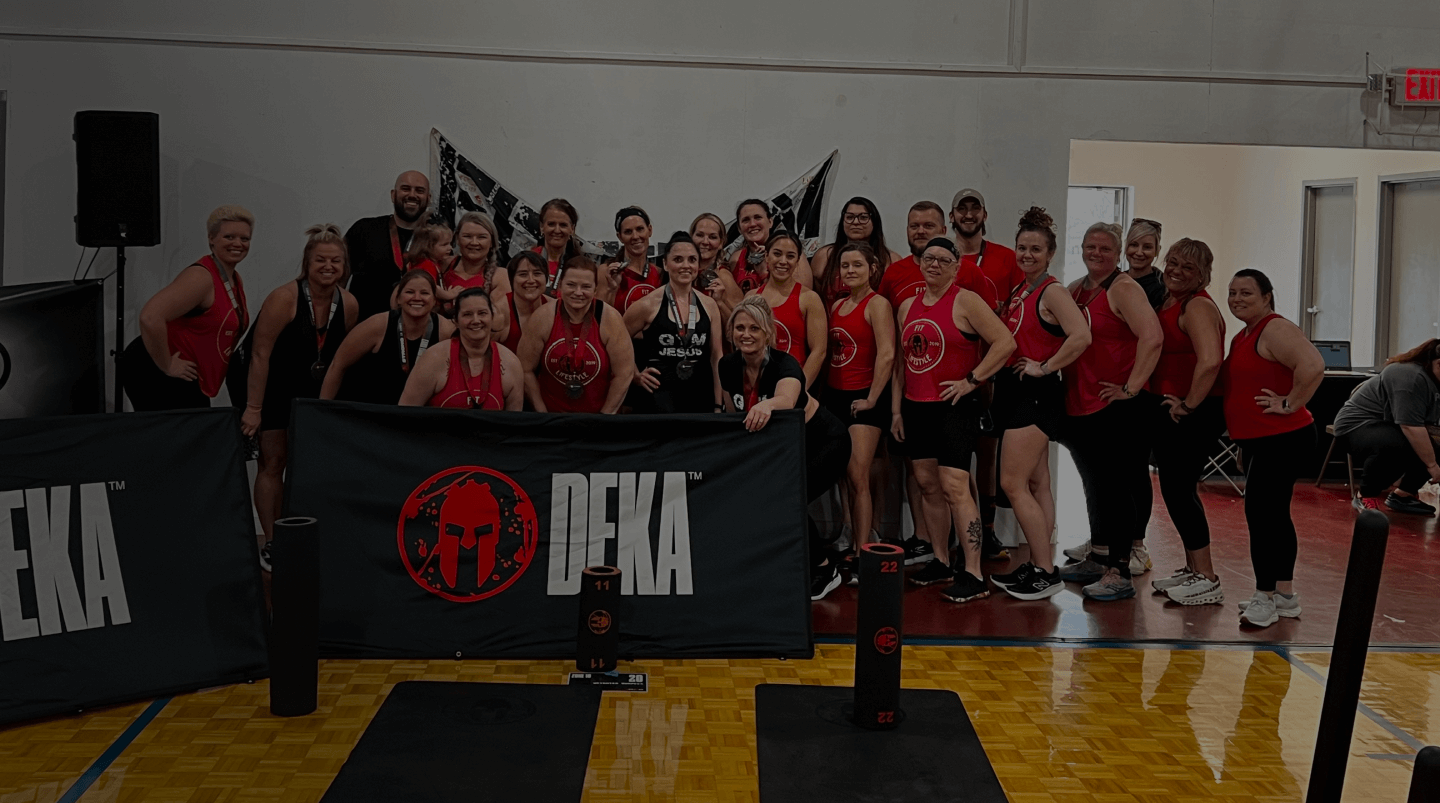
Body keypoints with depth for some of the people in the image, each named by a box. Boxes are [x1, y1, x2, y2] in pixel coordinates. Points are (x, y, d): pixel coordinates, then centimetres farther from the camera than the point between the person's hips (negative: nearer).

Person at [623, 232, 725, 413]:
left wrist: (718, 405, 6)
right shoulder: (648, 305, -5)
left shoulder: (709, 305, 7)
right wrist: (635, 376, 0)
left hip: (700, 396, 4)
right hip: (658, 395, -4)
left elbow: (716, 357, 9)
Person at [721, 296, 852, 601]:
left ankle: (825, 566, 4)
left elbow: (787, 399, -55)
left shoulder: (784, 365, -31)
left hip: (825, 443, -6)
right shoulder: (728, 366, -13)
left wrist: (767, 405, -75)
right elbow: (734, 415, 4)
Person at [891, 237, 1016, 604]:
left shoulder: (965, 301, -7)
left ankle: (973, 575, -10)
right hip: (916, 407, 7)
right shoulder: (907, 306, 13)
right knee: (927, 484, 10)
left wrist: (971, 380, -14)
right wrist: (896, 408, 14)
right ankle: (941, 562, 23)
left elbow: (1005, 342, -13)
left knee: (954, 487, -13)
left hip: (954, 406, -7)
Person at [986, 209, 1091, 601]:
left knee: (1013, 484, -10)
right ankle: (1039, 565, 17)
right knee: (1036, 484, 11)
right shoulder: (1018, 291, 14)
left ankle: (1047, 573, -4)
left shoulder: (1052, 291, -12)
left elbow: (1081, 337, -27)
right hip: (1014, 392, 9)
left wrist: (1045, 367, -19)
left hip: (1036, 393, -9)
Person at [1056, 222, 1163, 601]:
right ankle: (1097, 560, 31)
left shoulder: (1124, 289, -10)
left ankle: (1119, 572, -1)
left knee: (1115, 486, -5)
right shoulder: (1075, 290, 14)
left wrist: (1131, 388, -20)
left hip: (1115, 408, -8)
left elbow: (1152, 337, -23)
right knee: (1094, 484, 18)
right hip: (1079, 406, 8)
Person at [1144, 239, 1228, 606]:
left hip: (1193, 414, -9)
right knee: (1176, 489, 15)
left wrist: (1188, 404, -20)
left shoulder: (1197, 306, -15)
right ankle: (1192, 569, 26)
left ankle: (1207, 580, 0)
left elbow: (1210, 361, -29)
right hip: (1168, 410, 9)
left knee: (1178, 489, -7)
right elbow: (1153, 348, 28)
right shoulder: (1165, 301, 14)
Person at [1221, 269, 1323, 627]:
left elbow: (1313, 365, -29)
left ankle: (1265, 597, -5)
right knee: (1273, 515, 14)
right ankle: (1285, 595, 22)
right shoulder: (1242, 336, 17)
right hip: (1257, 440, 10)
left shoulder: (1275, 330, -14)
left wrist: (1290, 404, -21)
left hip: (1282, 438, -10)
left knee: (1261, 513, -11)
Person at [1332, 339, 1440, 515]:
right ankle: (1366, 496, -16)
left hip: (1388, 426, 10)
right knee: (1395, 447, -35)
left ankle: (1402, 495, 5)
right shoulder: (1409, 376, -27)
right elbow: (1411, 427, -31)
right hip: (1360, 424, -10)